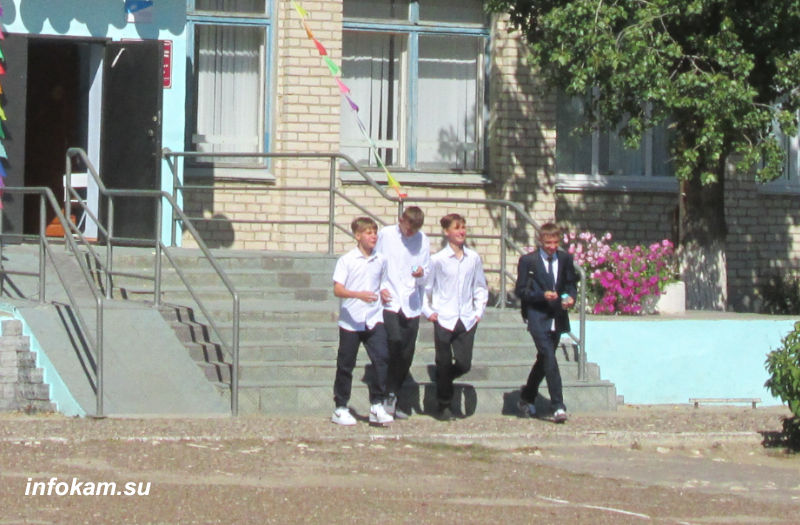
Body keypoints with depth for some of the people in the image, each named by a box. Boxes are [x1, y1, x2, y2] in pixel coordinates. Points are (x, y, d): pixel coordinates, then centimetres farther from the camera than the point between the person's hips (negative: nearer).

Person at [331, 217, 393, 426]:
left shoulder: (381, 261, 8)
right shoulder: (346, 260, -5)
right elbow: (338, 289, -13)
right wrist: (358, 295, -27)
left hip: (374, 320, 3)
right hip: (350, 321, -3)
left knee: (382, 358, -12)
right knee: (346, 365, 5)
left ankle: (377, 406, -6)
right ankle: (340, 408, 15)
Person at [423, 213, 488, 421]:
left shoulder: (473, 258, 5)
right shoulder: (438, 259, -4)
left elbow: (480, 287, 16)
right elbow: (425, 287, 3)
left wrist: (479, 311, 7)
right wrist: (428, 311, -4)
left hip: (466, 320, 3)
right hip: (443, 319, -3)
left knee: (464, 364, -2)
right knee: (444, 364, 3)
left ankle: (442, 380, 30)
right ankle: (444, 406, 16)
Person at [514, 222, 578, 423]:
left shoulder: (565, 259, 7)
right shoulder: (527, 261, -5)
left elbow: (571, 284, 16)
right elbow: (520, 291, -5)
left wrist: (570, 297, -7)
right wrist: (542, 295, -20)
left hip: (557, 317, 5)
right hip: (537, 317, -5)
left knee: (544, 360, 15)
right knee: (549, 358, -17)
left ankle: (527, 399, 34)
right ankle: (558, 407, -21)